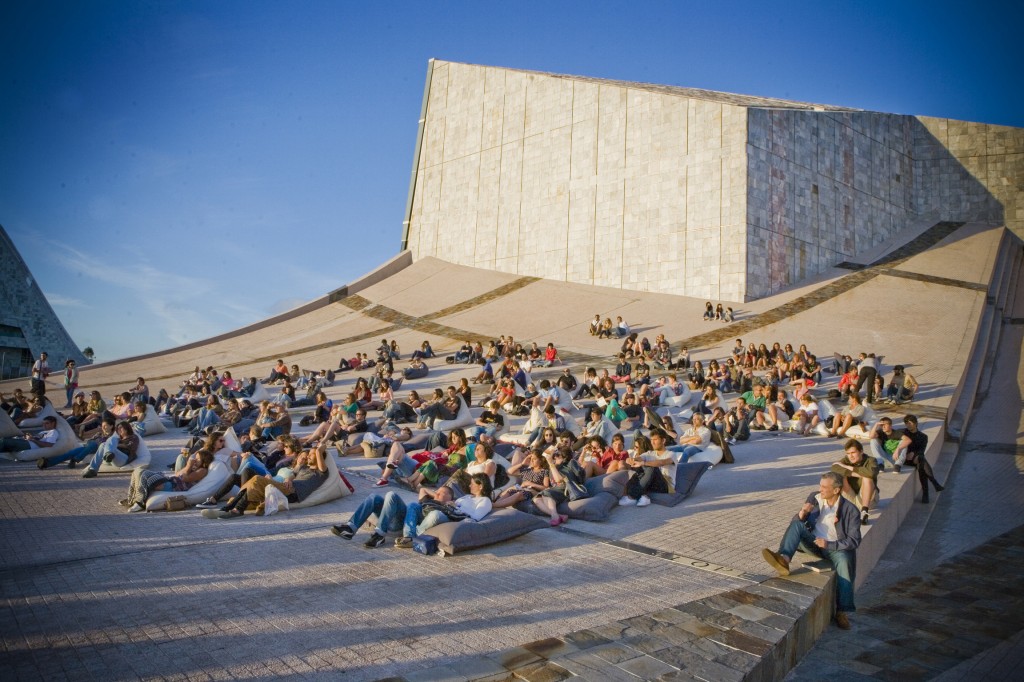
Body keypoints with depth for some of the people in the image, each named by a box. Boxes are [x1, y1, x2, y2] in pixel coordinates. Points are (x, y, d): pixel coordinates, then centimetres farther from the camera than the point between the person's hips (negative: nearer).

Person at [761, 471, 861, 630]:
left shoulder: (850, 510, -9)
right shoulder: (814, 498, 1)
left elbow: (854, 540, -10)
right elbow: (796, 522, 5)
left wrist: (830, 545, -22)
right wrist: (802, 513, -19)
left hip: (835, 547, -3)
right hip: (814, 542, 3)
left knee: (843, 560, -35)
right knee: (797, 524, -23)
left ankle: (842, 611, -27)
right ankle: (784, 559, -46)